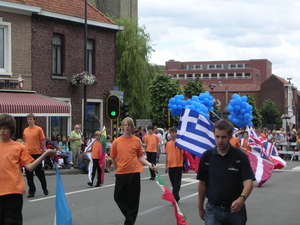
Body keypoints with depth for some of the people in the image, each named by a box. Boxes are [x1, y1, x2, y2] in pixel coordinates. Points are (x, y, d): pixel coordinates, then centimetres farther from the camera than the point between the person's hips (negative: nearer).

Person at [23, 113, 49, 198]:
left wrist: (43, 152, -2)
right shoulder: (25, 130, 9)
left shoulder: (38, 129, -4)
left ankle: (44, 188, 24)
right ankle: (31, 191, 11)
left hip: (37, 154, -4)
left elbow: (43, 141, -1)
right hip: (27, 154, 4)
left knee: (39, 172, 4)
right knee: (28, 174, 3)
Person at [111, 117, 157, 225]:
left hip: (134, 173, -2)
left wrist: (149, 164, -6)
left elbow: (140, 156, 6)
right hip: (120, 173, 2)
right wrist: (117, 168, 11)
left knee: (133, 199, 1)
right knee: (118, 197, 5)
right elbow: (113, 158, 13)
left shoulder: (137, 140, 2)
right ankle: (129, 216, 27)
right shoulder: (117, 141, 4)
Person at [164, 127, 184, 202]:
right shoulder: (168, 144, 9)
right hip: (170, 166, 5)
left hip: (178, 165, -5)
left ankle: (174, 197, -7)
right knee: (173, 183, 12)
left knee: (177, 182, -5)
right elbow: (167, 155, 14)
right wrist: (166, 166, 15)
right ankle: (176, 197, 22)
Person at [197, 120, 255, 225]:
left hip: (235, 209, 0)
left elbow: (248, 181, -13)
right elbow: (202, 183, 8)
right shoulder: (207, 156, 0)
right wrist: (200, 208, 11)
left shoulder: (240, 156, -6)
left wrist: (242, 198, -33)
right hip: (213, 209, 0)